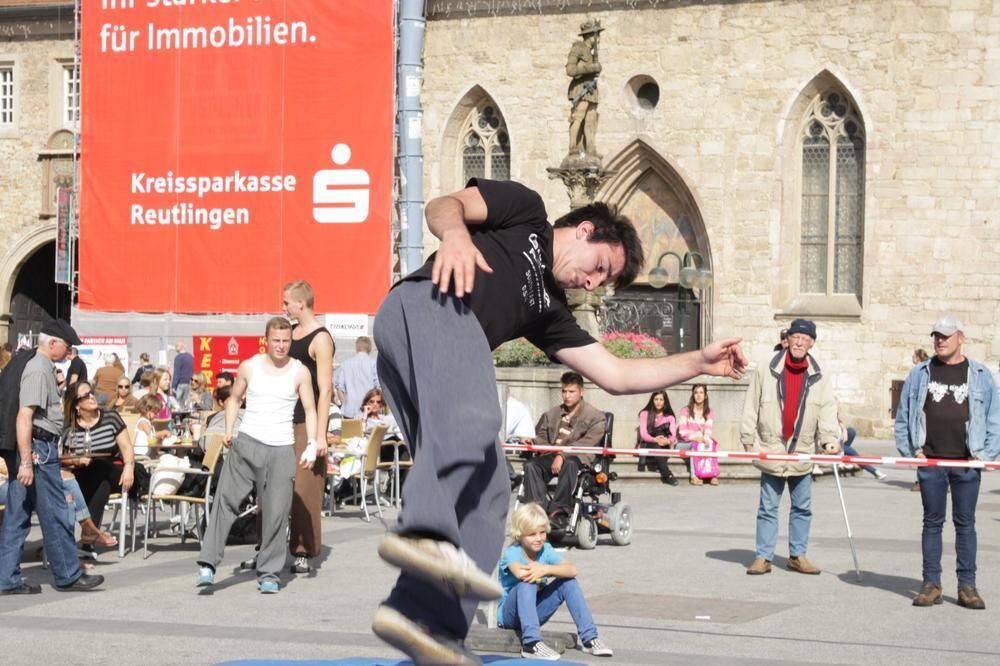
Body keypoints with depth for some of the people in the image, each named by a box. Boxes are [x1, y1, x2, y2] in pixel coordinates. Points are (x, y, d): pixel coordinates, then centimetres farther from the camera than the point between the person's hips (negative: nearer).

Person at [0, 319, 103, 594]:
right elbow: (24, 416, -23)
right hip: (38, 447, -10)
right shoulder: (38, 370, -15)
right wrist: (26, 462, -27)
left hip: (26, 448, 10)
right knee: (55, 514, -1)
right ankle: (68, 576, 7)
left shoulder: (26, 362, 16)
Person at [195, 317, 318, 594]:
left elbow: (310, 410, 4)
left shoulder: (299, 372, 3)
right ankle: (208, 564, -7)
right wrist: (228, 430, 2)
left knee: (276, 512, -2)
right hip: (246, 444, 1)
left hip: (281, 449, 0)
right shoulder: (249, 367, 6)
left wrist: (312, 445, -9)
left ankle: (269, 573, 9)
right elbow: (234, 398, 17)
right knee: (226, 500, -9)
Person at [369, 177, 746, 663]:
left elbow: (615, 375, 36)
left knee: (486, 494, -5)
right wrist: (454, 233, -17)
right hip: (426, 304, -8)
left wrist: (701, 362, 34)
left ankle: (423, 617, -19)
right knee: (472, 418, -34)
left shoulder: (547, 309, 36)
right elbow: (442, 205, 5)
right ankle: (426, 533, -55)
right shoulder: (525, 210, 21)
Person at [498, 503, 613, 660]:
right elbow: (520, 573, -42)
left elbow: (572, 569, -22)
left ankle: (590, 638, -15)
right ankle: (531, 644, -44)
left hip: (535, 612, 5)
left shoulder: (546, 550, -4)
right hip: (509, 615, -5)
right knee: (527, 583, -34)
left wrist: (546, 569, -38)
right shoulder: (511, 553, -18)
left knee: (569, 582, -13)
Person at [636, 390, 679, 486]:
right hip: (648, 446, -1)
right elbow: (643, 434, -8)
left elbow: (673, 435, -7)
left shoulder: (670, 417, 9)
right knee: (655, 446, -37)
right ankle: (667, 474, -53)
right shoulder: (645, 414, 6)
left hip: (664, 447, 1)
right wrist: (655, 439, -31)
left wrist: (668, 441, -33)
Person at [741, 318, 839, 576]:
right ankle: (763, 557, 7)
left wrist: (829, 438, -17)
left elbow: (828, 410, -2)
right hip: (771, 451, -2)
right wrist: (748, 439, -1)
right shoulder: (766, 371, -2)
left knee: (802, 508, 8)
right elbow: (751, 407, 1)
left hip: (803, 453, 2)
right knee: (768, 507, 3)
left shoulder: (819, 379, 4)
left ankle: (797, 555, 18)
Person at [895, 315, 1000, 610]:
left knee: (965, 522, 3)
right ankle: (931, 584, 10)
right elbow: (903, 416, 11)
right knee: (932, 522, 5)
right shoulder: (920, 374, 8)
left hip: (966, 463, -1)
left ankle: (967, 586, 8)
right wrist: (910, 450, 2)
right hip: (930, 462, 1)